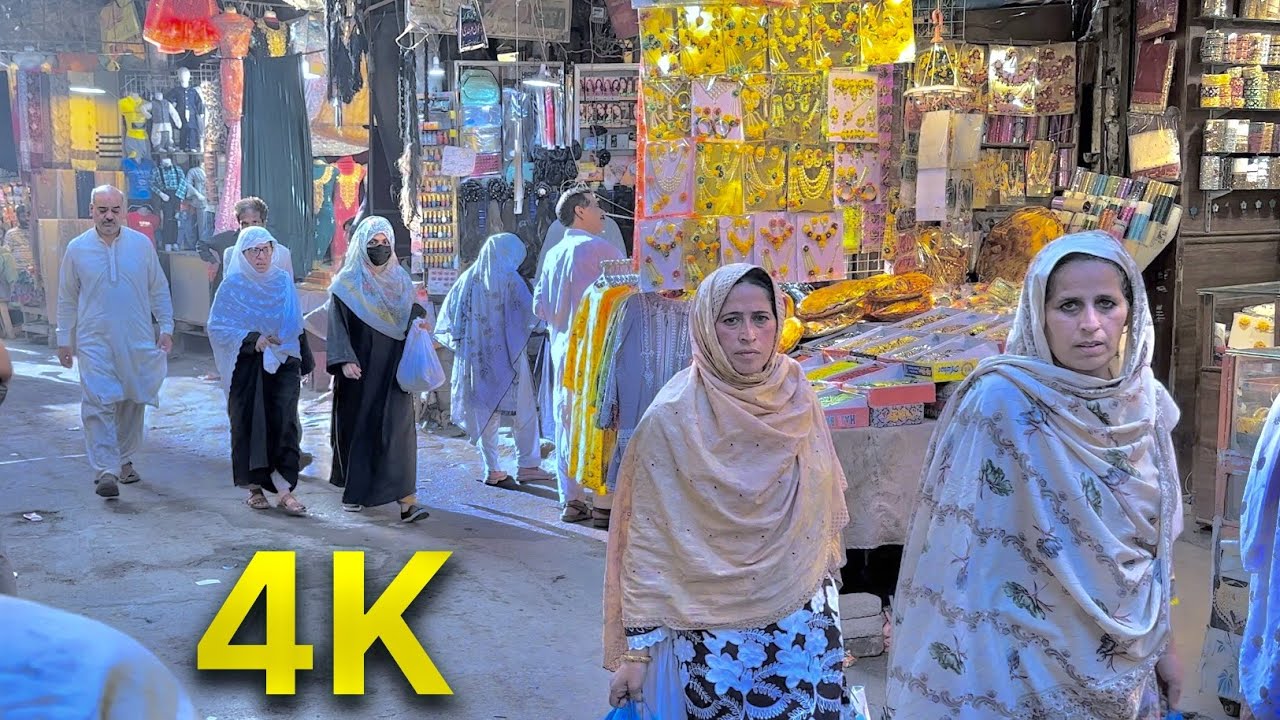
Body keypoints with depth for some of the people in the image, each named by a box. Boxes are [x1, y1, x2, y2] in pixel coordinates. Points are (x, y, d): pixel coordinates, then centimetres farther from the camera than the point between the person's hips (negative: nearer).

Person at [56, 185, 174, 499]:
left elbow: (159, 290, 9)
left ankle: (125, 460, 26)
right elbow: (67, 299, 10)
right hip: (94, 341, -1)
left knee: (132, 402, 10)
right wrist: (64, 340, 9)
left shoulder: (141, 244, 2)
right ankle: (105, 470, -14)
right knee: (98, 404, -12)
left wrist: (166, 328, 4)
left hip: (137, 340, 2)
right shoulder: (77, 249, 1)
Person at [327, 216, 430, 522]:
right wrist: (345, 360, -21)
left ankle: (405, 497, -14)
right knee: (358, 425, 7)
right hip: (360, 369, -2)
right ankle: (355, 490, 26)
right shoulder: (347, 283, -2)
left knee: (397, 425, -8)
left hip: (392, 368, 2)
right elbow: (337, 325, -8)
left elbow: (411, 314, 18)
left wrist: (417, 319, -6)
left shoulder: (400, 280, 9)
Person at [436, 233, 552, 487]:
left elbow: (449, 313, 10)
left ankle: (492, 470, 10)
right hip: (508, 356, -4)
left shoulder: (468, 279, 5)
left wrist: (463, 341, 19)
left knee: (485, 412, 9)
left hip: (476, 358, 4)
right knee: (524, 410, 7)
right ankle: (528, 465, 7)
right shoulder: (509, 280, -9)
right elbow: (531, 312, -11)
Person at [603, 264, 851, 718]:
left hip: (803, 618, 3)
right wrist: (635, 648, -9)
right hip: (716, 629, -3)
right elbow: (646, 538, -11)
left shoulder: (796, 396, -3)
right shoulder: (672, 418, -15)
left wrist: (827, 589, 15)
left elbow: (826, 506, 9)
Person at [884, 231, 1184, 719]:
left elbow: (1157, 538, 9)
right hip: (1026, 661, -5)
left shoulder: (1143, 403, -4)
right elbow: (961, 549, -18)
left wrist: (1160, 640, 14)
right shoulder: (1000, 402, -21)